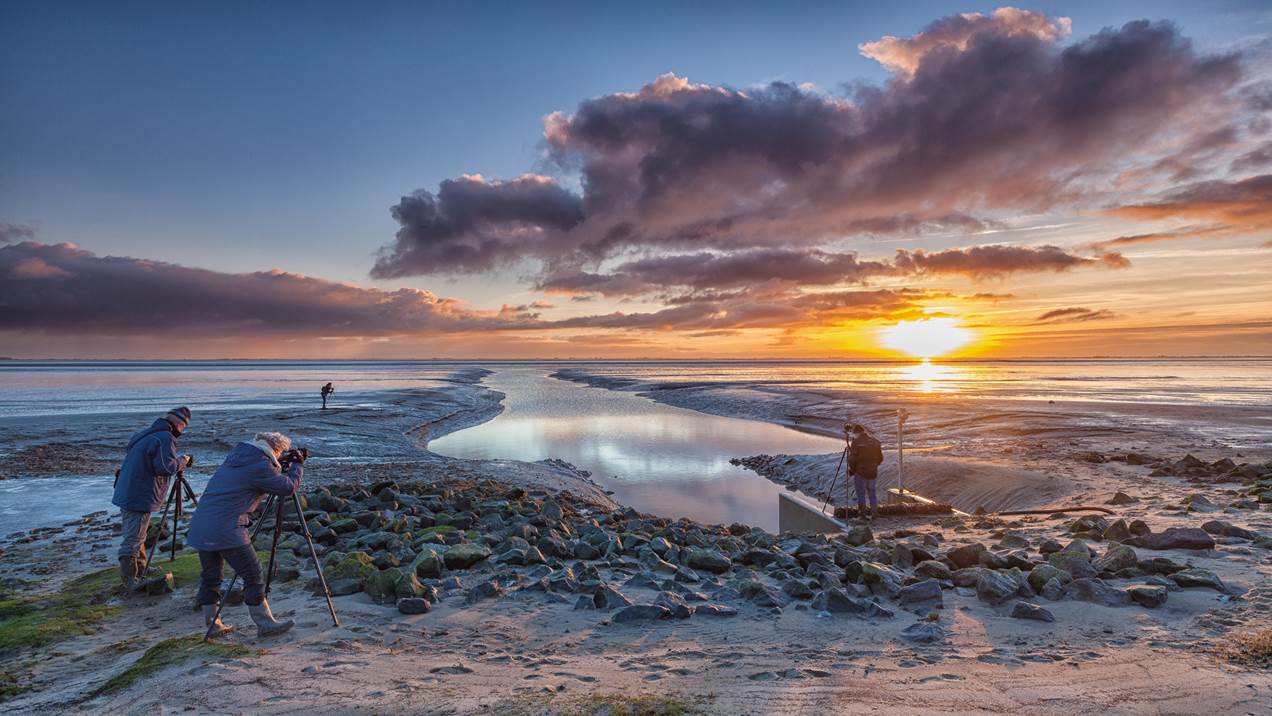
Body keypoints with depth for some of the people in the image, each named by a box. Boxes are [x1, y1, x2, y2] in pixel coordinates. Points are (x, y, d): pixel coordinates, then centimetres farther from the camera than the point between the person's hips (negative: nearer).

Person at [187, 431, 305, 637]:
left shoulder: (236, 455, 13)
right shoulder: (260, 466, -13)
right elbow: (288, 487, -6)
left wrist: (281, 466, 22)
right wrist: (298, 465, 6)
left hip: (201, 527, 9)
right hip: (227, 531, -9)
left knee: (210, 577, 17)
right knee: (253, 576, 0)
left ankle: (212, 624, 26)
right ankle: (265, 624, 6)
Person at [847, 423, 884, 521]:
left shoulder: (856, 442, -11)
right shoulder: (874, 441, 6)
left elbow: (853, 459, -14)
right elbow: (880, 458, 10)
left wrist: (851, 469, 1)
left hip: (860, 472, -5)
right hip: (873, 472, 5)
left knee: (861, 493, 6)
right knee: (872, 492, 16)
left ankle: (862, 513, 10)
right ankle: (874, 512, 13)